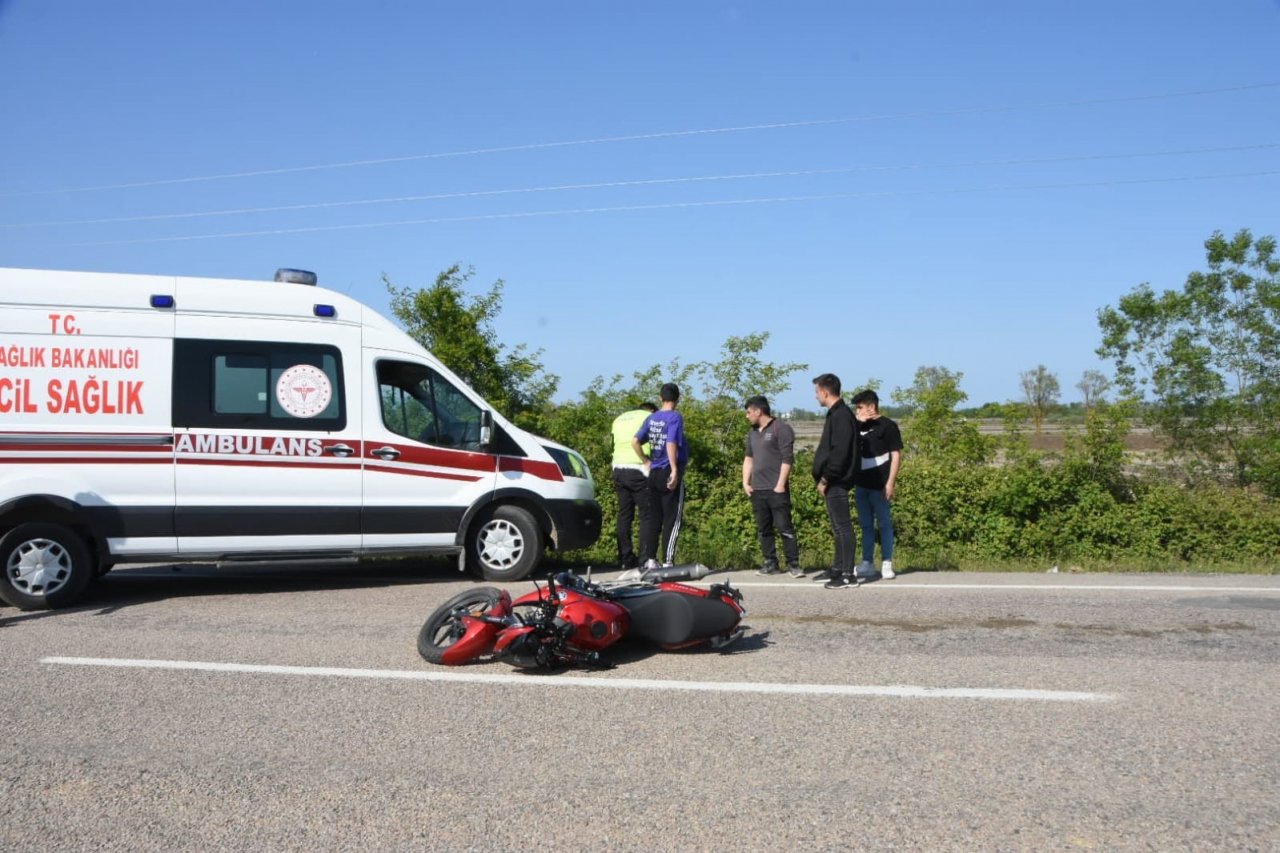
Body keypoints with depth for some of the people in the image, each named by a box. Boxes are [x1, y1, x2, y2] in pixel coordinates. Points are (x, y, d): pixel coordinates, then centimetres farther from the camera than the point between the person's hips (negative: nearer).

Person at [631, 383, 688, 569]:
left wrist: (646, 461, 12)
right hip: (670, 474, -6)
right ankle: (668, 561, -1)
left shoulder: (652, 418, 9)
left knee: (653, 518, 10)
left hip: (654, 473, 6)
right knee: (672, 520, 0)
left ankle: (649, 559, 8)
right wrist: (675, 470, -20)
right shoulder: (675, 417, -9)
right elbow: (671, 444, -21)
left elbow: (635, 442, 4)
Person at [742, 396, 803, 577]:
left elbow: (787, 459, -10)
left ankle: (793, 564, -3)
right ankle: (770, 564, 12)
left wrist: (781, 485, -15)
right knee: (763, 529, 7)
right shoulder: (752, 432, 18)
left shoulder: (781, 428, -5)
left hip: (776, 489, -7)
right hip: (757, 489, 7)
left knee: (784, 527, -7)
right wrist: (745, 483, 12)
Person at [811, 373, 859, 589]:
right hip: (834, 482, 10)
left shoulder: (841, 416, -15)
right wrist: (824, 478, 14)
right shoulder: (836, 414, 16)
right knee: (838, 527, 16)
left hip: (836, 482, -10)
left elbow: (839, 452, -22)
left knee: (842, 527, -7)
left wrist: (825, 479, -17)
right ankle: (838, 569, 24)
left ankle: (848, 575, -4)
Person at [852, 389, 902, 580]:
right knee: (866, 525, 8)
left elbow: (896, 455, -7)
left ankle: (887, 564, 5)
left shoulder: (887, 426, -4)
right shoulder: (859, 427, 14)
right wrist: (858, 422, 2)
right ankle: (867, 564, 13)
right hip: (861, 485, 6)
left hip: (879, 485, -6)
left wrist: (890, 482, -16)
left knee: (884, 524, 0)